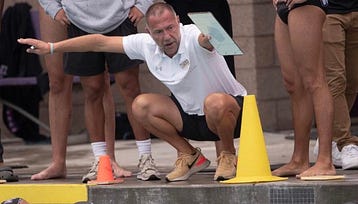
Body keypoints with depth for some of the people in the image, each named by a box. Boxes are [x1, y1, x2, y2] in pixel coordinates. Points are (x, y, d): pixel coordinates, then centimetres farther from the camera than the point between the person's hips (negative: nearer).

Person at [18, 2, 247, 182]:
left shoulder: (193, 38, -26)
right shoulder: (146, 44, -8)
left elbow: (206, 38, -52)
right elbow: (101, 42, -1)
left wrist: (211, 35, -77)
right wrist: (52, 47, 0)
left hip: (233, 112, -6)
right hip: (191, 116, 6)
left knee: (215, 102, -39)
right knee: (141, 105, -9)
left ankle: (228, 155, -8)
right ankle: (190, 156, 6)